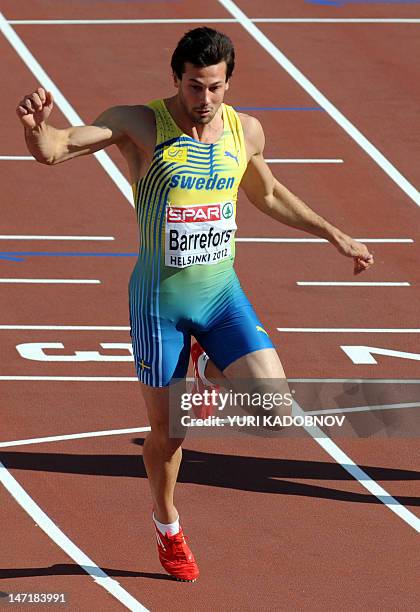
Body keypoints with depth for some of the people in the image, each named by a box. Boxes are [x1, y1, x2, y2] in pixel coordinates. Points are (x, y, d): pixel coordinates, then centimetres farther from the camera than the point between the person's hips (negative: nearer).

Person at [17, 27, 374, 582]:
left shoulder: (246, 131, 0)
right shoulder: (140, 125, -13)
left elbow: (268, 195, 21)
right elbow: (52, 151, -24)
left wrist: (334, 235, 23)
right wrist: (37, 126, -48)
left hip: (222, 292, 3)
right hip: (160, 300, -3)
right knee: (168, 434, 6)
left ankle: (210, 366, 17)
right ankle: (167, 526, 36)